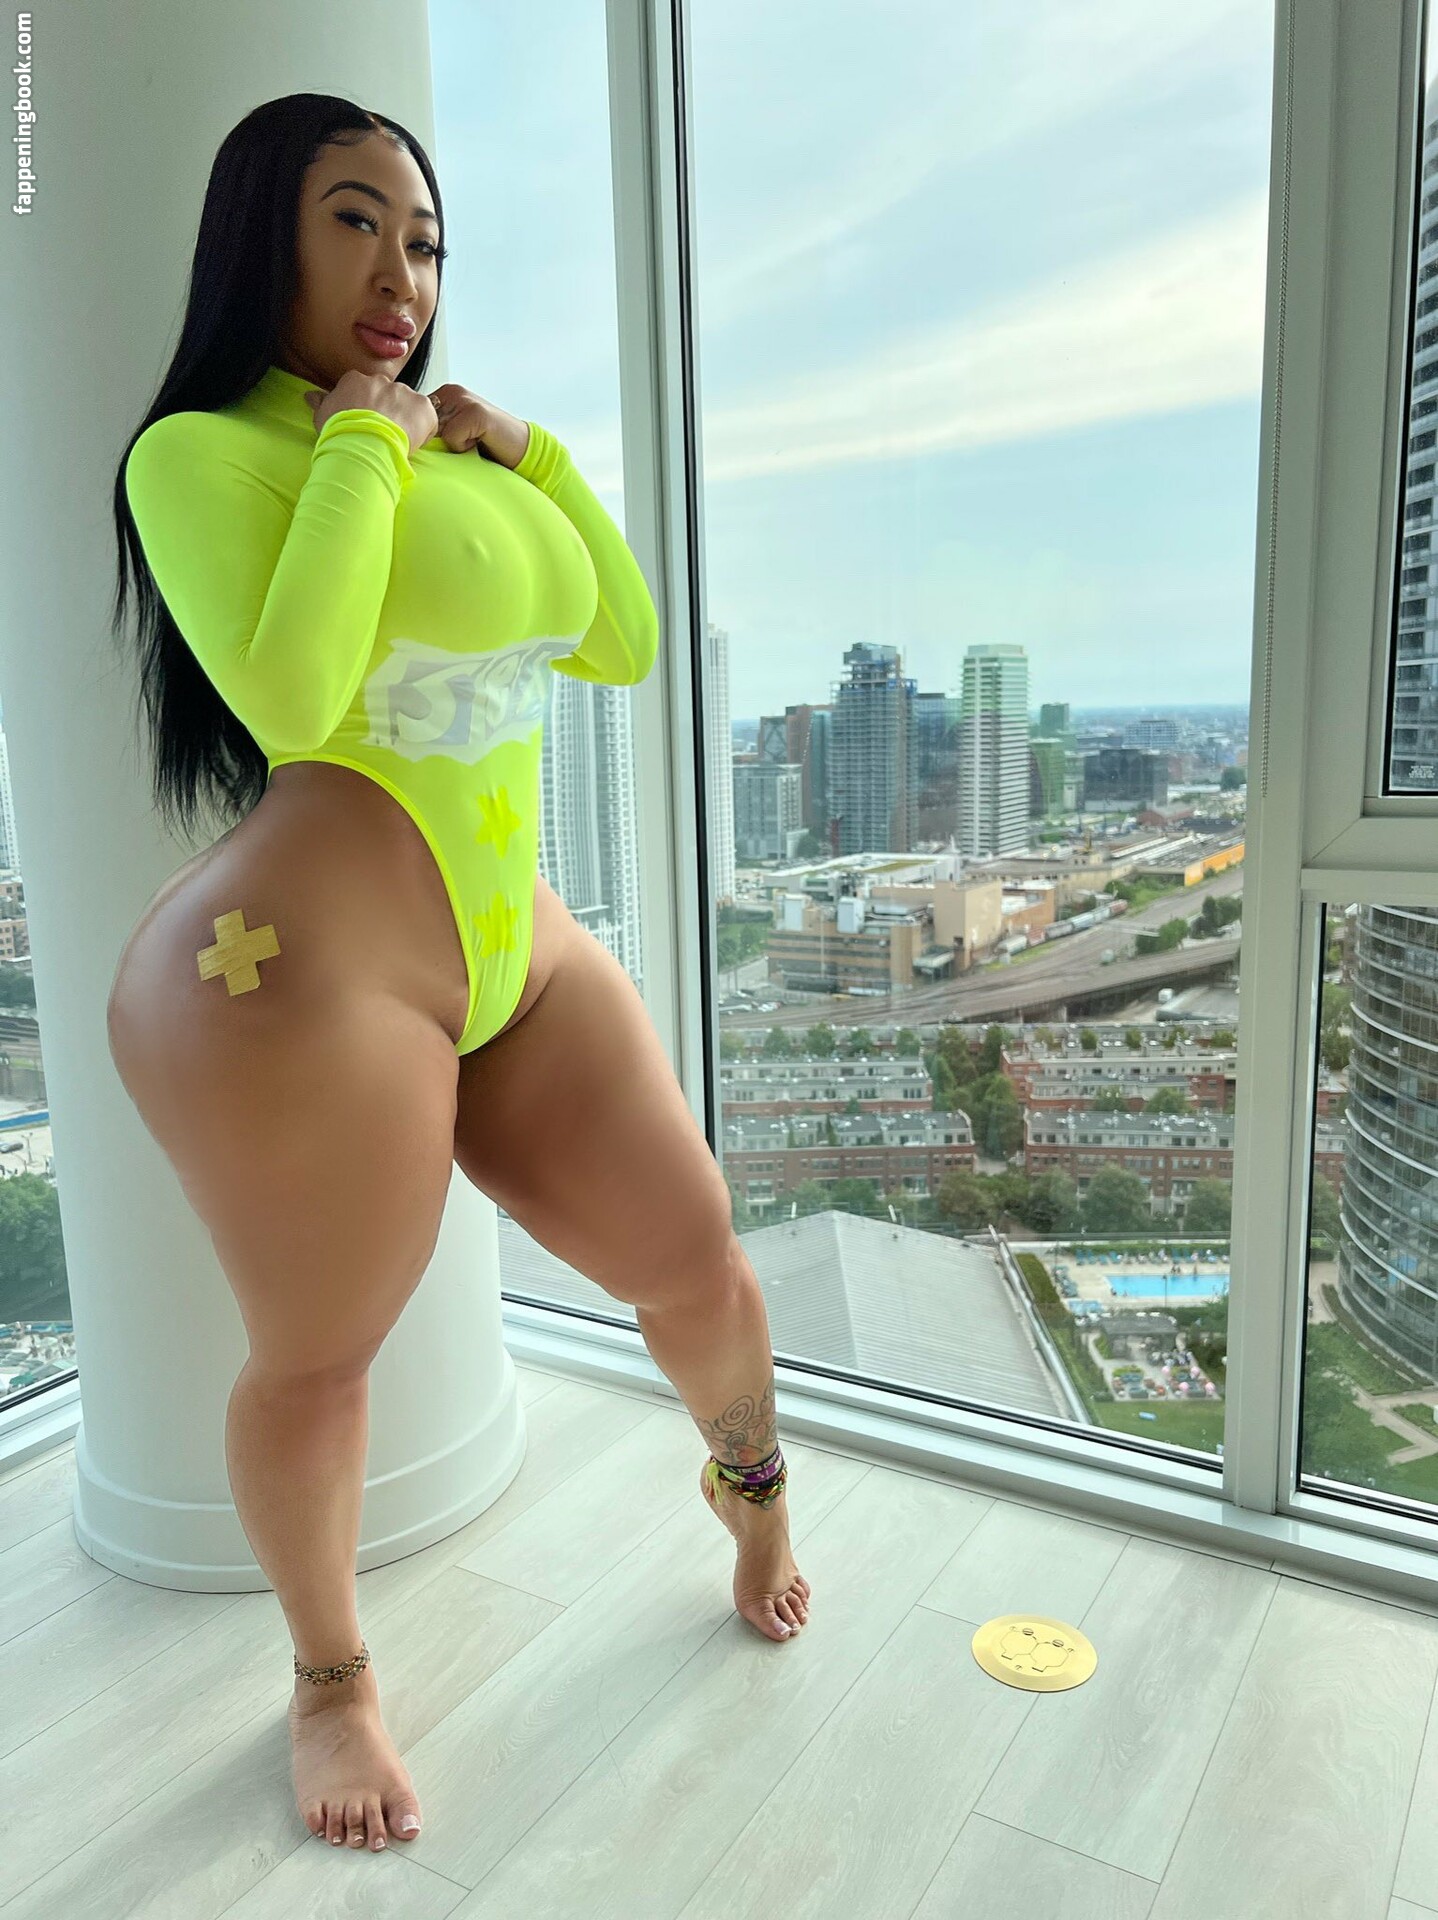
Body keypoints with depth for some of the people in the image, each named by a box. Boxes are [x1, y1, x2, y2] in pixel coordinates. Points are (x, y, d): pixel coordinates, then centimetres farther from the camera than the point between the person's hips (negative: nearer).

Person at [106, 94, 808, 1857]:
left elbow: (626, 643, 14)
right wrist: (361, 442, -11)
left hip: (521, 955, 7)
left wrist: (529, 450, 6)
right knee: (317, 1363, 9)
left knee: (697, 1265, 14)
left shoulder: (465, 457, 15)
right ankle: (330, 1677, 39)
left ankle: (754, 1495, 46)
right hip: (307, 972, -6)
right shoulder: (205, 451, -5)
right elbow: (289, 688, -22)